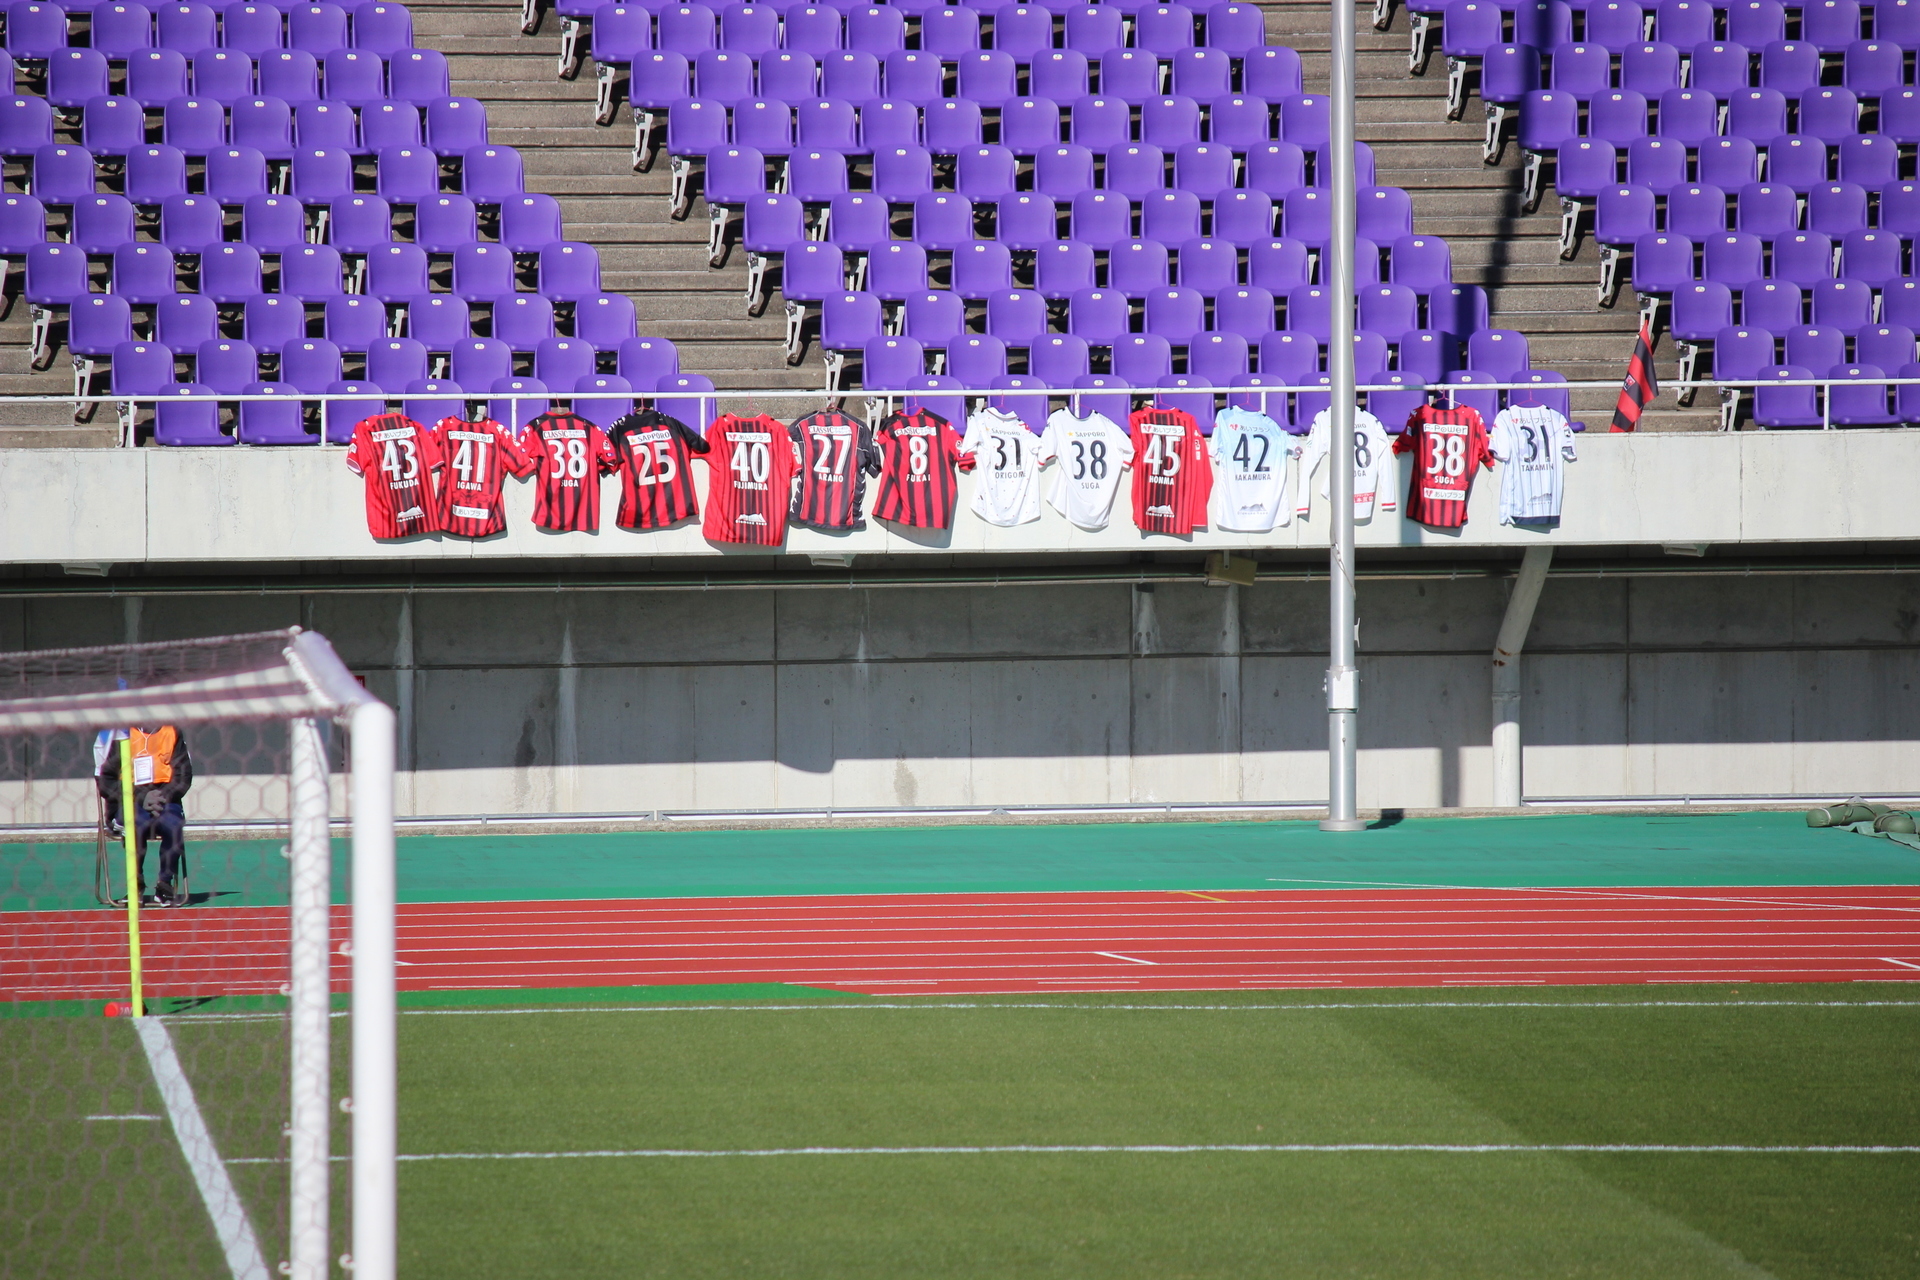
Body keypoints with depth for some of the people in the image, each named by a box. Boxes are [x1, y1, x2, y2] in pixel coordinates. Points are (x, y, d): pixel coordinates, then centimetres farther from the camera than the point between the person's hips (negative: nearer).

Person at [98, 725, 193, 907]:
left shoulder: (173, 734, 10)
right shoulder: (121, 735, 3)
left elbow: (183, 776, 7)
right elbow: (107, 782, -1)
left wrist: (164, 796, -13)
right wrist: (140, 798, -14)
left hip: (163, 800, 2)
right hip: (129, 803, -2)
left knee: (173, 826, -32)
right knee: (137, 827, -36)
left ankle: (165, 889, -22)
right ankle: (136, 887, -21)